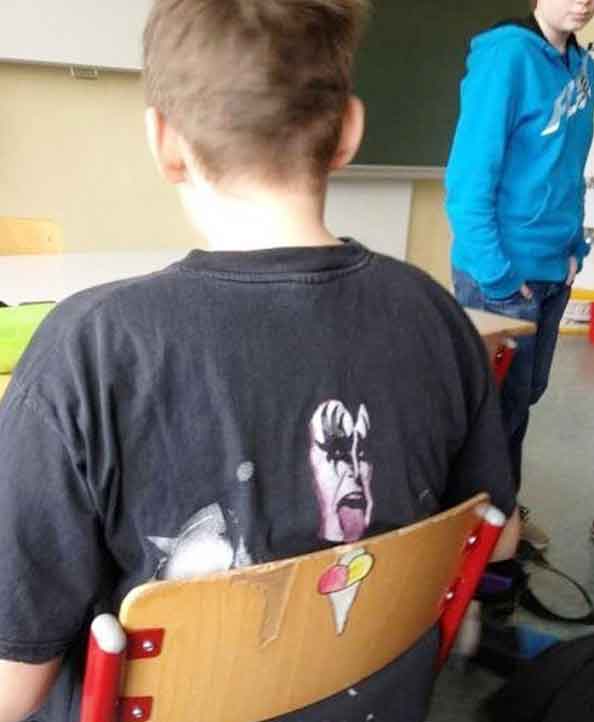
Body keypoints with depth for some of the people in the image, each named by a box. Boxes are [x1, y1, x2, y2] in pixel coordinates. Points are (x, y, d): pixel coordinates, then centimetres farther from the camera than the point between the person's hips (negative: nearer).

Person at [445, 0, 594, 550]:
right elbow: (468, 176, -20)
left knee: (525, 396, 19)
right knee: (498, 404, 5)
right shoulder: (507, 56, -17)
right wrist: (498, 274, -21)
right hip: (502, 274, -7)